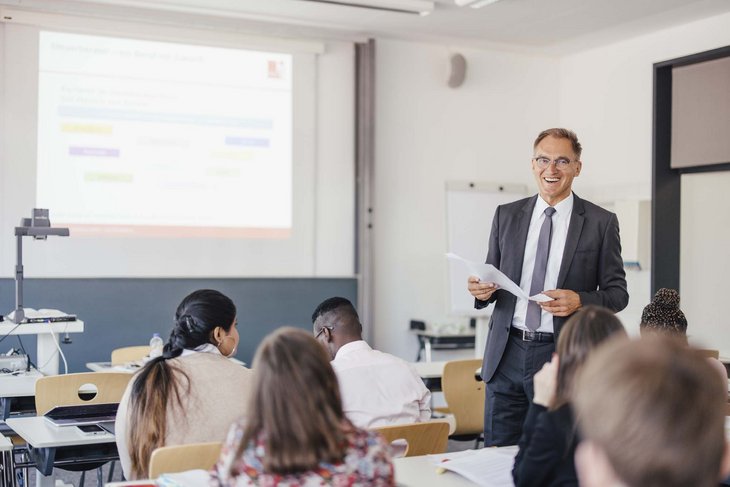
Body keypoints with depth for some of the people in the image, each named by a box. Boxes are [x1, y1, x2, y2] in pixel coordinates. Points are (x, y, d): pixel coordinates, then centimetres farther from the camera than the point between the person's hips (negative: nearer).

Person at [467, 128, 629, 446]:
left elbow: (617, 293, 2)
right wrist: (482, 289, -8)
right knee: (497, 453, 5)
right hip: (507, 355, 3)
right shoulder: (506, 216, 10)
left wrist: (580, 301, -17)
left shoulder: (601, 223, 1)